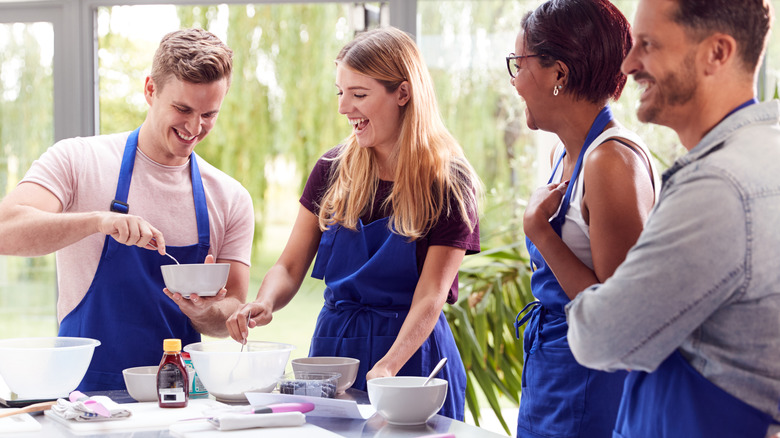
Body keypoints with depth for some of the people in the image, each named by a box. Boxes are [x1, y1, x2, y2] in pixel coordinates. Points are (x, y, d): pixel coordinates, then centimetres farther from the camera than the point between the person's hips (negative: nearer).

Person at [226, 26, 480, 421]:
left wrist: (388, 367, -30)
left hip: (410, 353, -3)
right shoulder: (333, 170, 2)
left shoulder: (449, 184, -9)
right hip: (332, 344, 4)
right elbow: (289, 268, 3)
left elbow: (430, 297, -15)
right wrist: (264, 303, -19)